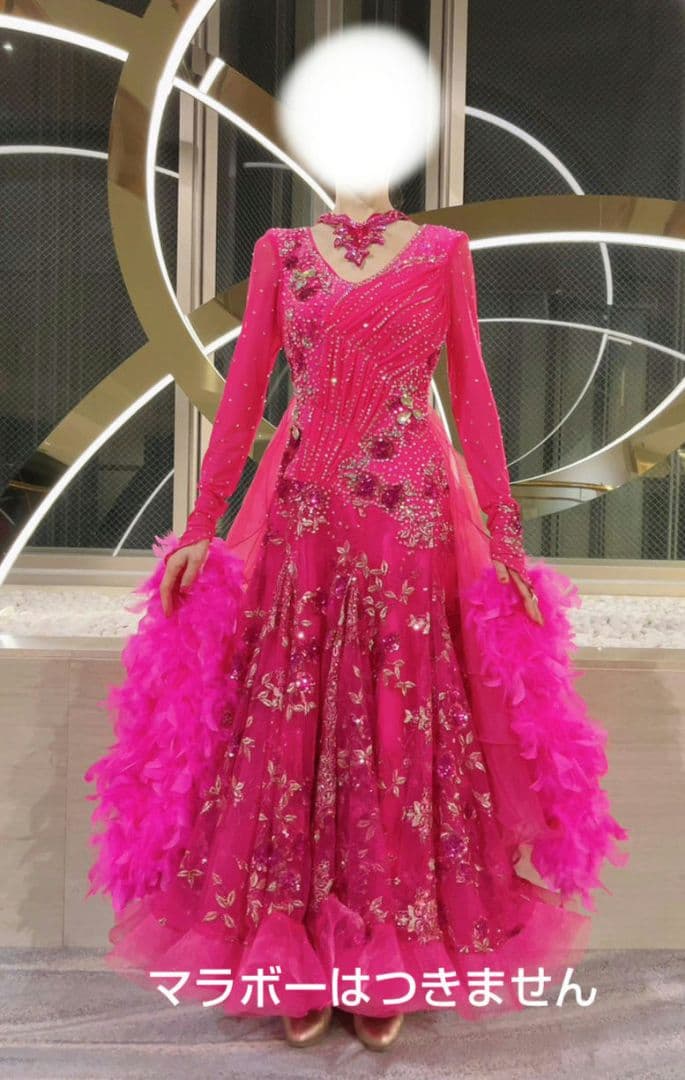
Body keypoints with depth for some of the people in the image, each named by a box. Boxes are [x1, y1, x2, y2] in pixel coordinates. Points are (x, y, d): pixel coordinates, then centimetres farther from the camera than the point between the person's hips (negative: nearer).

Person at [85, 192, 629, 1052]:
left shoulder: (443, 251, 9)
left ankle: (390, 960, 25)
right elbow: (242, 395, 8)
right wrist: (200, 526, 4)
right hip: (300, 527, 1)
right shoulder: (280, 251, 11)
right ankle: (297, 953, 24)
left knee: (404, 731, 5)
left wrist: (504, 536, 2)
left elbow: (472, 397, 6)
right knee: (288, 727, 5)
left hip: (412, 528, 0)